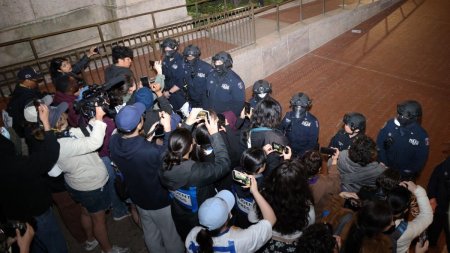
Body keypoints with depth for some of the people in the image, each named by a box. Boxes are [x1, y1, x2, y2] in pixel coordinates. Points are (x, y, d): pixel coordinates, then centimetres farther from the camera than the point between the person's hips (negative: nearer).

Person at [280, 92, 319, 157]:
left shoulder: (312, 121, -10)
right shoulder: (288, 116, -3)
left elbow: (313, 142, -8)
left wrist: (302, 154, -16)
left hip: (304, 154, -2)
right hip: (289, 152, 2)